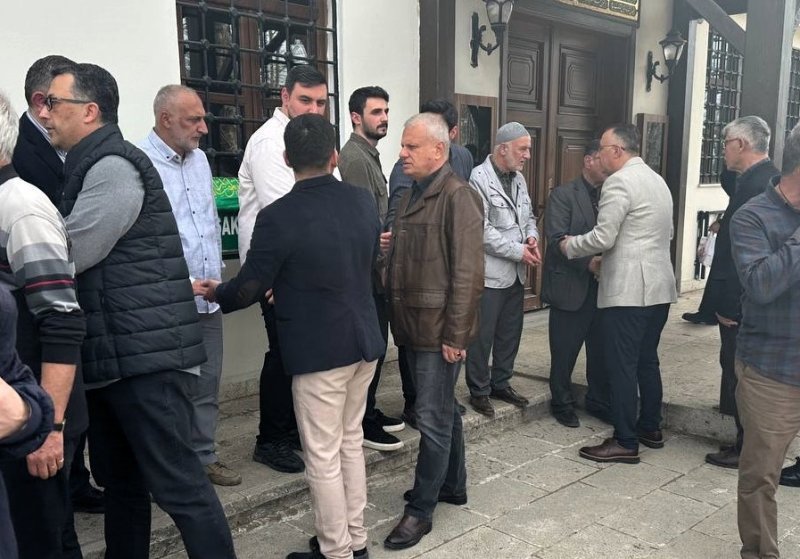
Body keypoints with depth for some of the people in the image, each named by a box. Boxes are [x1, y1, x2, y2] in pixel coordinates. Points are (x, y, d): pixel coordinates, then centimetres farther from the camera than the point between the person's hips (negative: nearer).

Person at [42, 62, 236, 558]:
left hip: (148, 355, -10)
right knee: (120, 480, 19)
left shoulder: (114, 167, -13)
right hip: (115, 354, 10)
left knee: (178, 483, -3)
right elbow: (81, 255, 18)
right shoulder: (92, 167, 17)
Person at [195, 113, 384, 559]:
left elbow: (249, 290, -11)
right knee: (351, 442, 20)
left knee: (323, 458, 8)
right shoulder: (364, 200, 0)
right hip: (365, 341, 7)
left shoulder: (278, 217, -18)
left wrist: (215, 293, 11)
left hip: (319, 351, -7)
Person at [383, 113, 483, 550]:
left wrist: (455, 334, -19)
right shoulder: (410, 195, 14)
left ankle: (421, 509, 13)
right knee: (443, 410, 20)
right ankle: (452, 485, 35)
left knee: (432, 418, 1)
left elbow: (468, 273, -18)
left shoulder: (458, 196, -14)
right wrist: (388, 245, 5)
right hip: (412, 325, 9)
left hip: (439, 328, -9)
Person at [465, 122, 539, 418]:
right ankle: (479, 391, 17)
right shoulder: (479, 178, -14)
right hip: (489, 272, -8)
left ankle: (501, 383, 32)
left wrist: (532, 235, 0)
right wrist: (518, 250, -16)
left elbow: (529, 214, 22)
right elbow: (482, 229, -20)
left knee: (510, 333, 17)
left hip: (516, 272, 8)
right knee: (482, 336, 3)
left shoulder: (519, 179, 13)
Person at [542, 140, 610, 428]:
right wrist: (588, 262, -24)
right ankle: (562, 403, 24)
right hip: (571, 286, -5)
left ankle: (599, 401, 29)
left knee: (602, 349, 12)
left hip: (602, 284, 5)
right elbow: (557, 239, -15)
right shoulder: (563, 195, -6)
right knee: (565, 351, 6)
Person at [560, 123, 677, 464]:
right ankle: (650, 428, 27)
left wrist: (569, 247, 0)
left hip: (629, 289, -9)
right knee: (647, 360, 17)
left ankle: (626, 443, 3)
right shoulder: (657, 180, 16)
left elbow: (603, 238, -17)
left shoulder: (619, 181, -12)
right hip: (659, 287, 9)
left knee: (622, 365, -3)